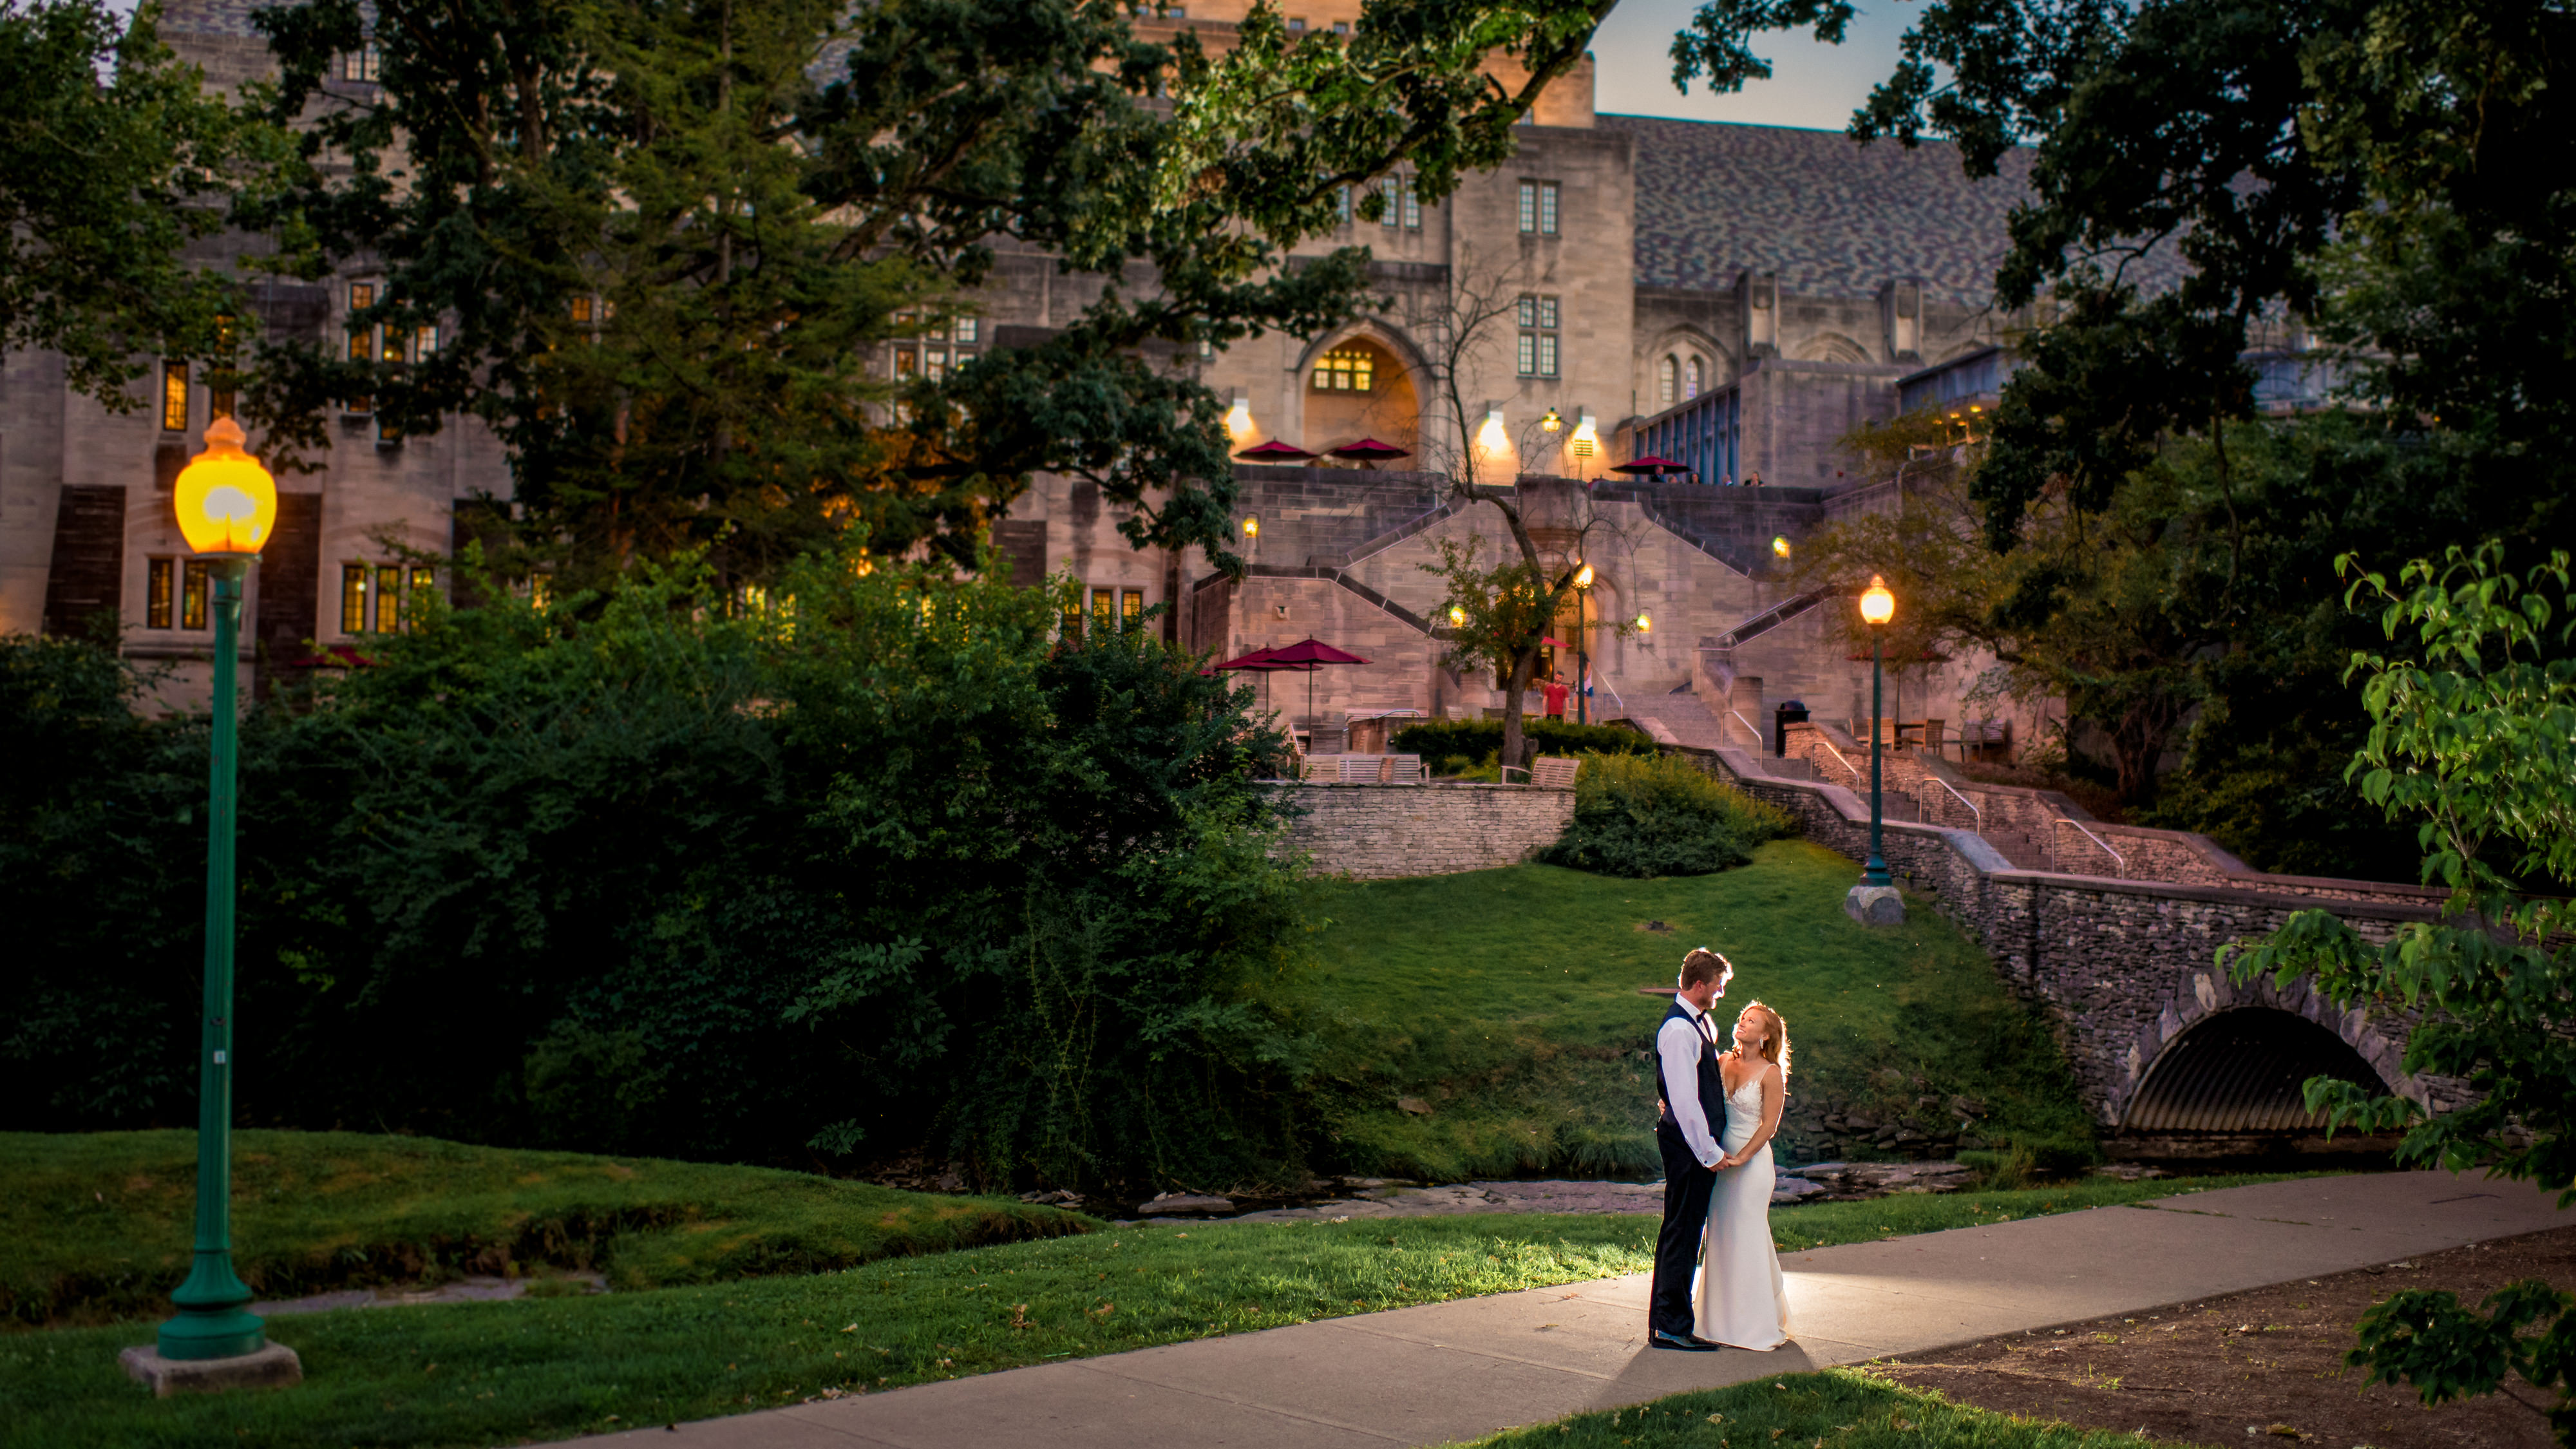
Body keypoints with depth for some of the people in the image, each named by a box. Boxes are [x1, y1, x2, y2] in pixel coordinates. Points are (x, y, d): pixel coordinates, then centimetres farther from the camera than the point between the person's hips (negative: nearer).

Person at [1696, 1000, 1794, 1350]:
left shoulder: (1771, 1073, -7)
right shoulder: (1723, 1062, 8)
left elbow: (1769, 1124, -10)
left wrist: (1741, 1158, -17)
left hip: (1753, 1160, -5)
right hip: (1720, 1159, 5)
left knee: (1747, 1237, -4)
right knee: (1721, 1237, 8)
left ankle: (1757, 1324, 7)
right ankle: (1723, 1319, 18)